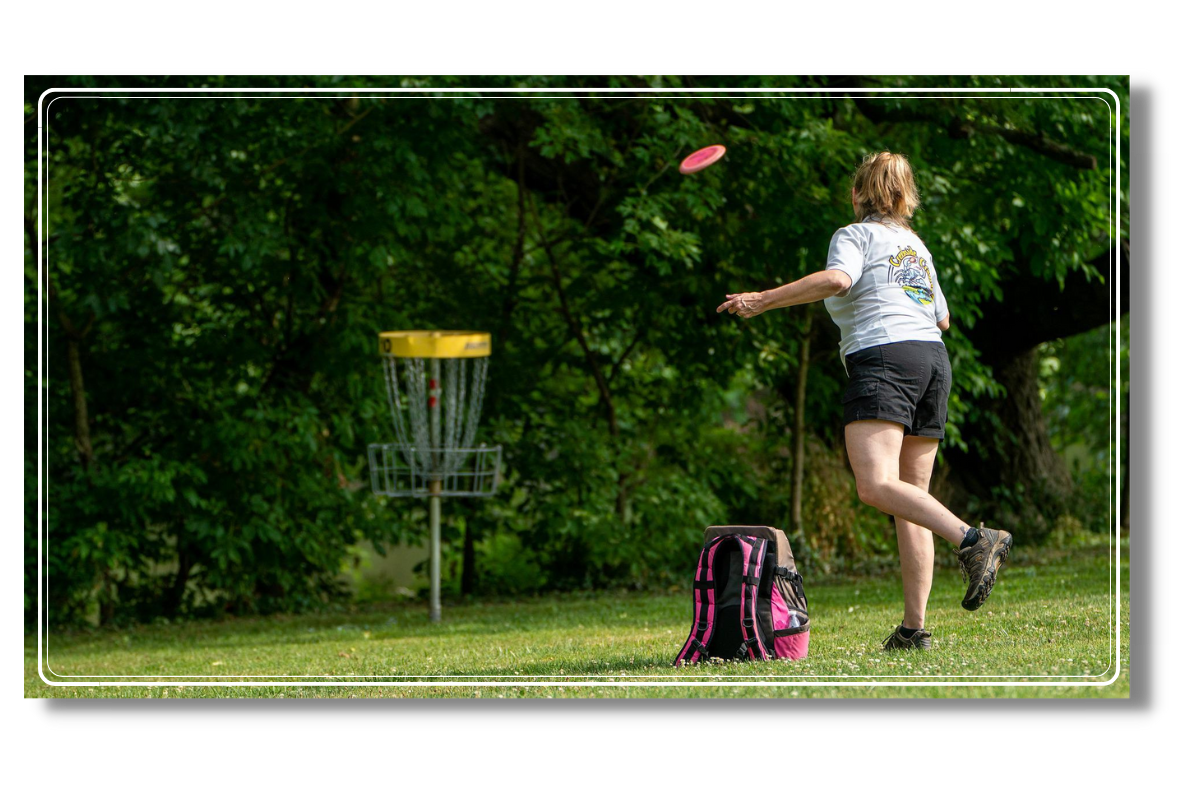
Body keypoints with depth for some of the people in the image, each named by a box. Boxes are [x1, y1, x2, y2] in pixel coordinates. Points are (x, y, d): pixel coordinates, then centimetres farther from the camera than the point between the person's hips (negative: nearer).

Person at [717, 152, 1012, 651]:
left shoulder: (856, 235, 4)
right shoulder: (916, 245, 25)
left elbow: (837, 278, -17)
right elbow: (942, 319, 31)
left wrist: (763, 300, -15)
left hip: (881, 354, -8)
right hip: (933, 357, 8)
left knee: (876, 486, -23)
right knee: (912, 499, 6)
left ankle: (972, 540, -40)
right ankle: (914, 627, 0)